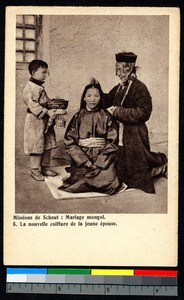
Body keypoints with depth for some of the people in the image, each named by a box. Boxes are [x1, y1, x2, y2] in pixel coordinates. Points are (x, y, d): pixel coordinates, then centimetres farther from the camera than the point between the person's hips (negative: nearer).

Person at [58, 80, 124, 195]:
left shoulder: (106, 117, 3)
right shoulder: (78, 117, 5)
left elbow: (112, 142, -1)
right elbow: (69, 142, 0)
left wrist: (99, 162, -11)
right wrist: (84, 160, -11)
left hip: (103, 158, 0)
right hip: (81, 158, 0)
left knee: (108, 184, -20)